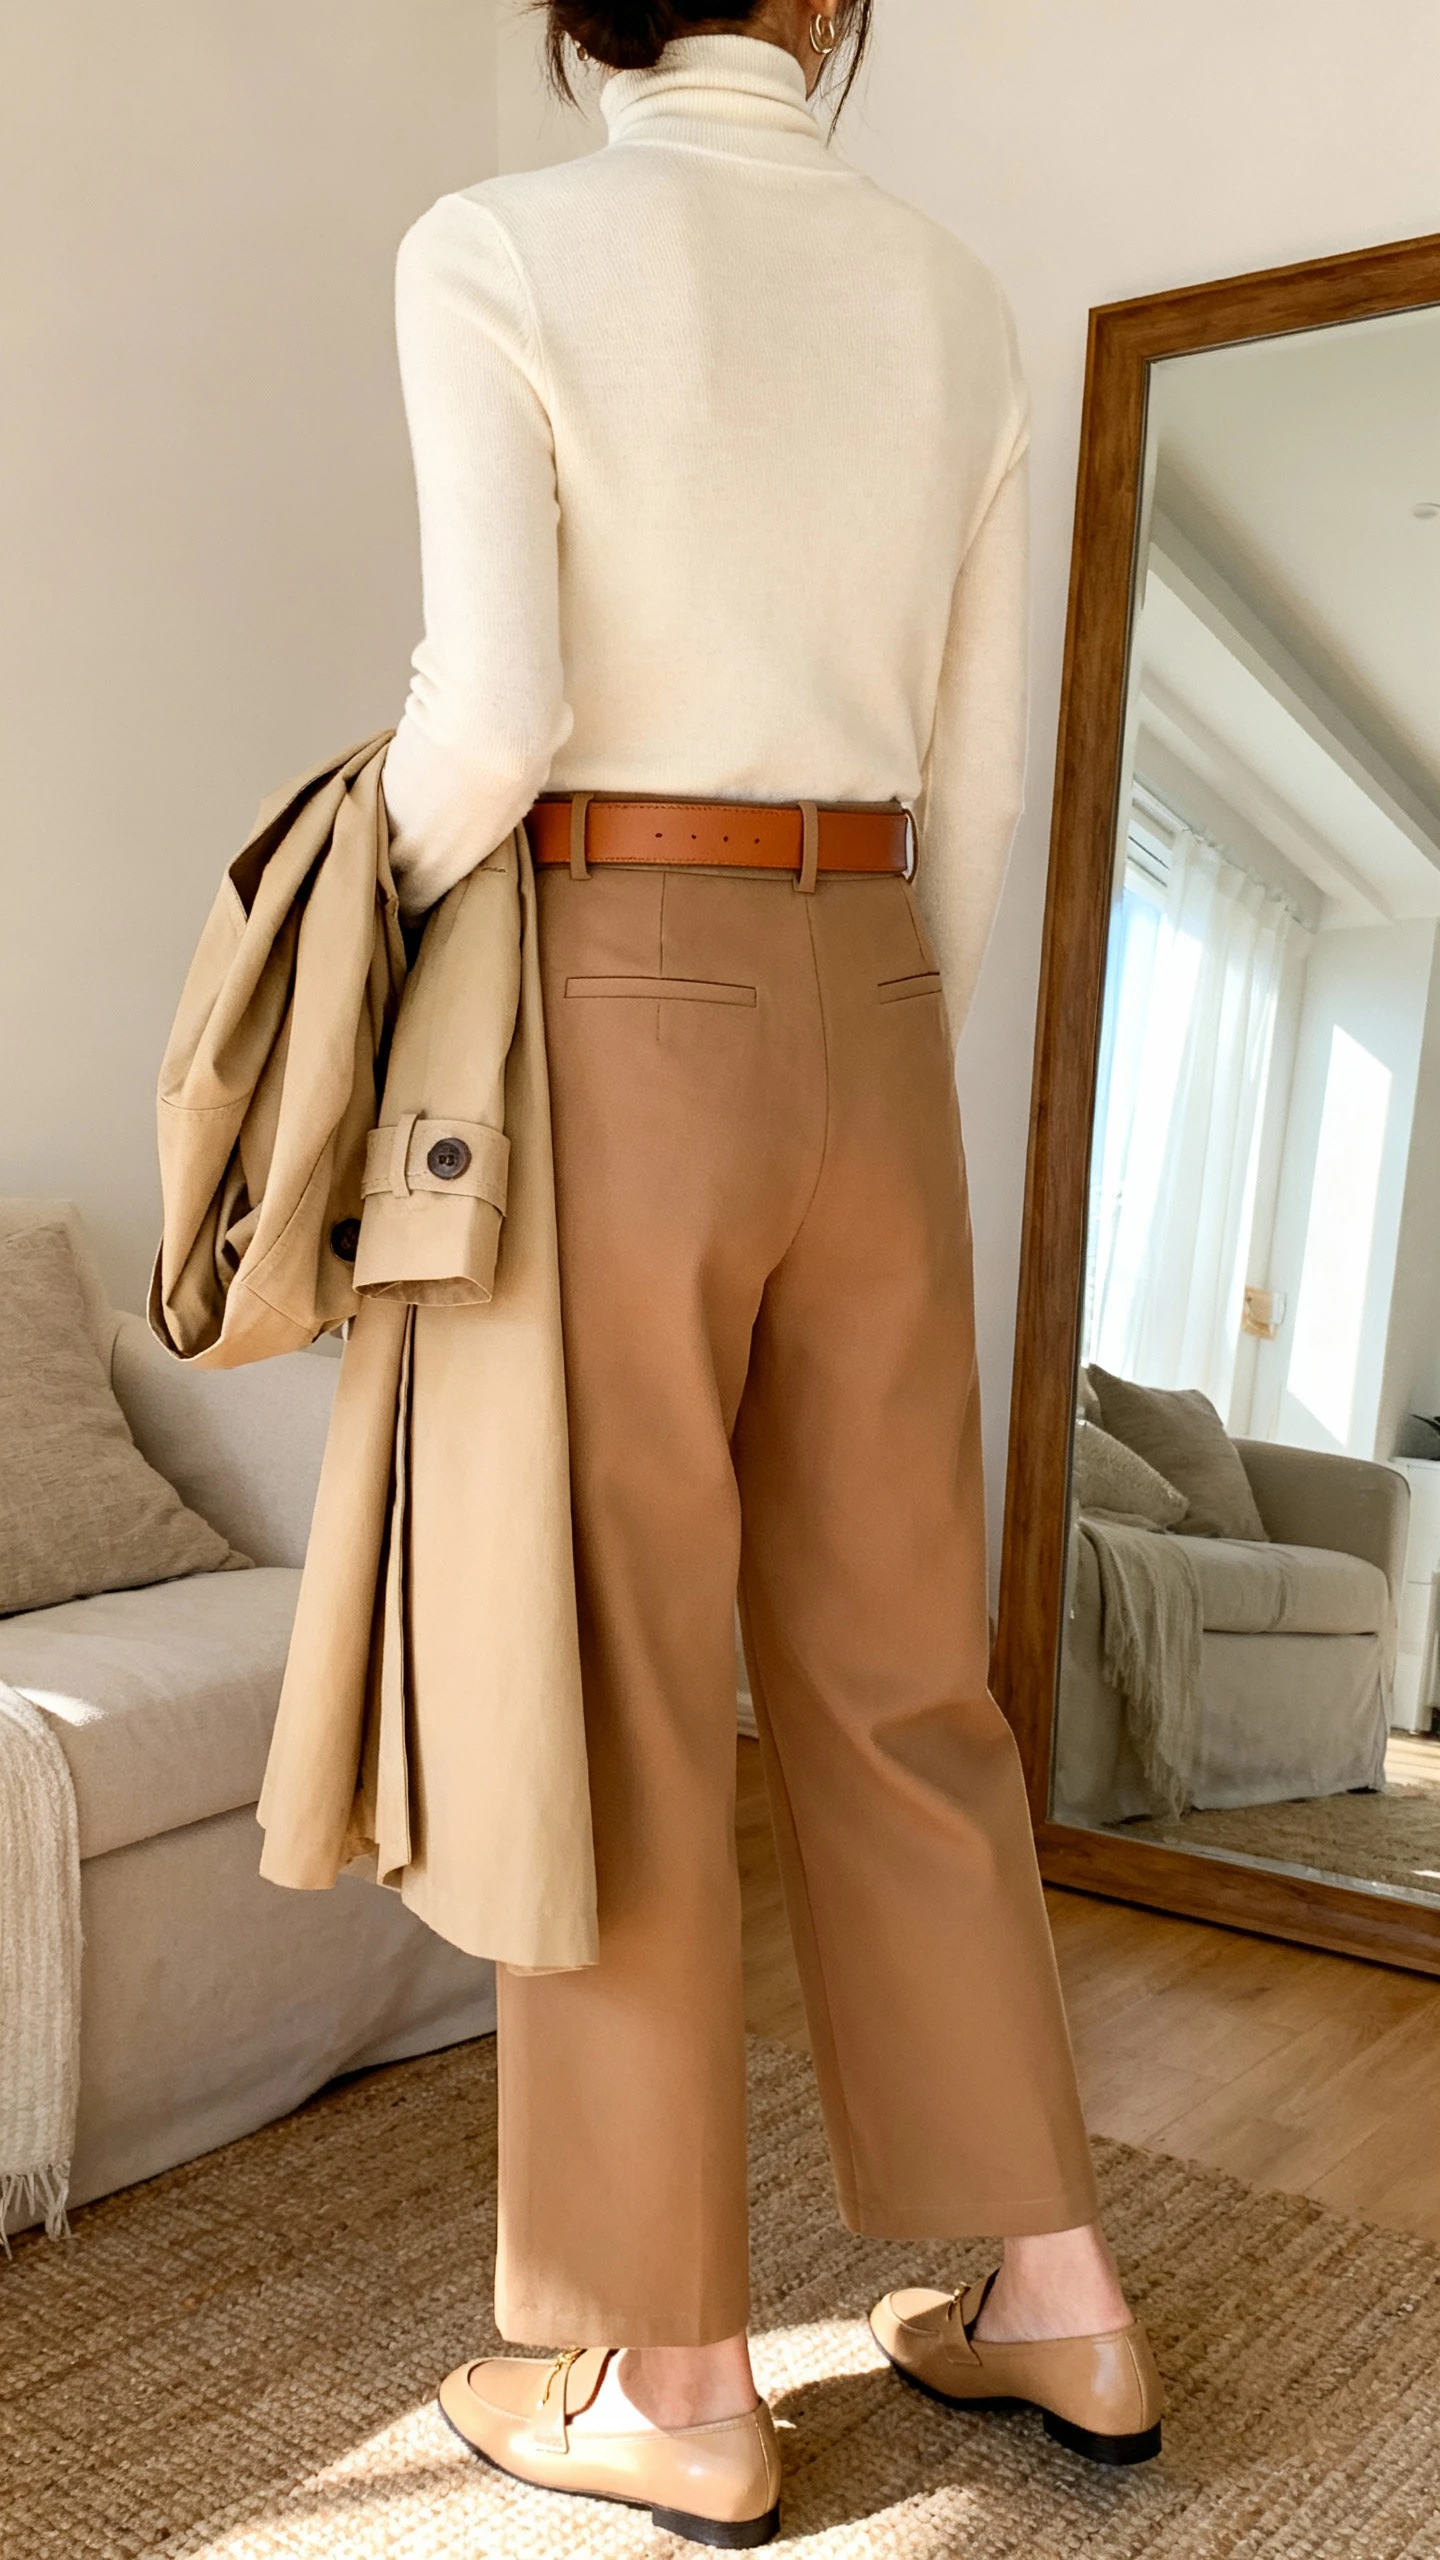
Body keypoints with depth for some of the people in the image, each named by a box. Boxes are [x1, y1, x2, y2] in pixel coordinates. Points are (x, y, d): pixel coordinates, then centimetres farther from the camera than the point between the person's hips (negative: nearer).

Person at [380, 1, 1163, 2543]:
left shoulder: (496, 253, -1)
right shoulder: (956, 302, 12)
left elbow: (492, 710, -14)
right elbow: (974, 779, 10)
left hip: (610, 1004, -4)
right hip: (863, 1016, 5)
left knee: (621, 1690, 3)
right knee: (890, 1665, 12)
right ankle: (1059, 2303, 22)